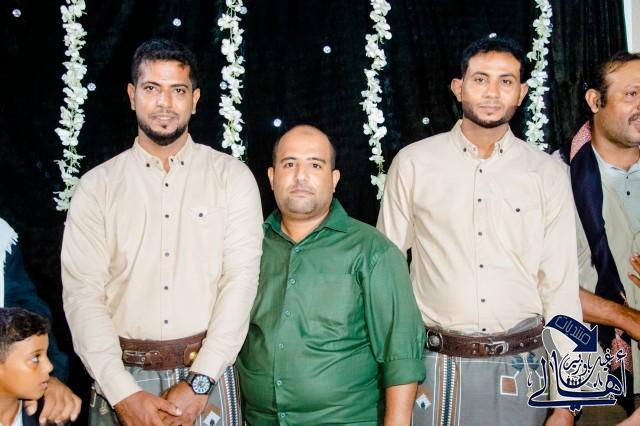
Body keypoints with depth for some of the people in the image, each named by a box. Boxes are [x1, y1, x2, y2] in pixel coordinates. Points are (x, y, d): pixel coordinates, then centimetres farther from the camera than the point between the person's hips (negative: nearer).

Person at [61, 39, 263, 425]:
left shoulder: (232, 176, -1)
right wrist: (123, 394, -14)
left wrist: (198, 382, -15)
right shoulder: (97, 186, 1)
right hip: (122, 377, 1)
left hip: (207, 370, 0)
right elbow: (83, 293, -5)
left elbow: (241, 279, -8)